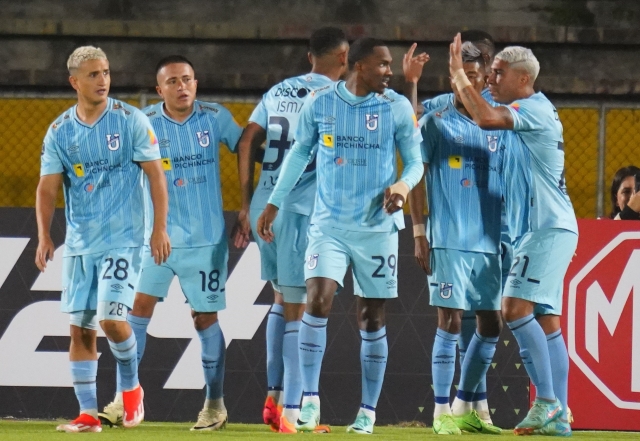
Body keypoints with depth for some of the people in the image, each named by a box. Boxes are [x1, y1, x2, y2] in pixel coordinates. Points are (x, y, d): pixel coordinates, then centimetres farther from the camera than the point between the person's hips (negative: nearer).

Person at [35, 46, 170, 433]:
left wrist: (160, 229, -8)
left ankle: (131, 387, 11)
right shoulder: (60, 132, 5)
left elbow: (155, 174, -3)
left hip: (122, 238, -4)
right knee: (80, 327, 2)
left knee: (111, 318, -15)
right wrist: (44, 237, -10)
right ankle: (88, 413, 7)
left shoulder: (130, 120, -4)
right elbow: (48, 188, 2)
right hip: (78, 242, 4)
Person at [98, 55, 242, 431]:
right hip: (158, 234, 1)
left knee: (205, 317, 4)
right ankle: (126, 398, -1)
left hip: (206, 238, -1)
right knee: (140, 306, -6)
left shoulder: (215, 117, -3)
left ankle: (216, 404, 14)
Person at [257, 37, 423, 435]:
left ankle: (368, 412, 12)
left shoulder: (397, 108, -3)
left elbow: (415, 159, 3)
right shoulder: (320, 103, -1)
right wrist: (274, 203, 12)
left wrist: (404, 184, -19)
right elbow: (300, 152, 11)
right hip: (330, 223, 0)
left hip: (378, 227, 0)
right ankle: (310, 399, -11)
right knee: (318, 301, -17)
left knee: (372, 319, 4)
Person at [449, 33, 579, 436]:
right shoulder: (523, 112, 18)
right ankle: (558, 415, 4)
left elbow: (487, 118, -29)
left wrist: (458, 74, -18)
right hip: (547, 228, 10)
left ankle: (547, 401, -19)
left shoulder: (535, 109, -13)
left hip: (549, 228, -10)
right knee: (546, 320, 6)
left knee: (516, 307, -17)